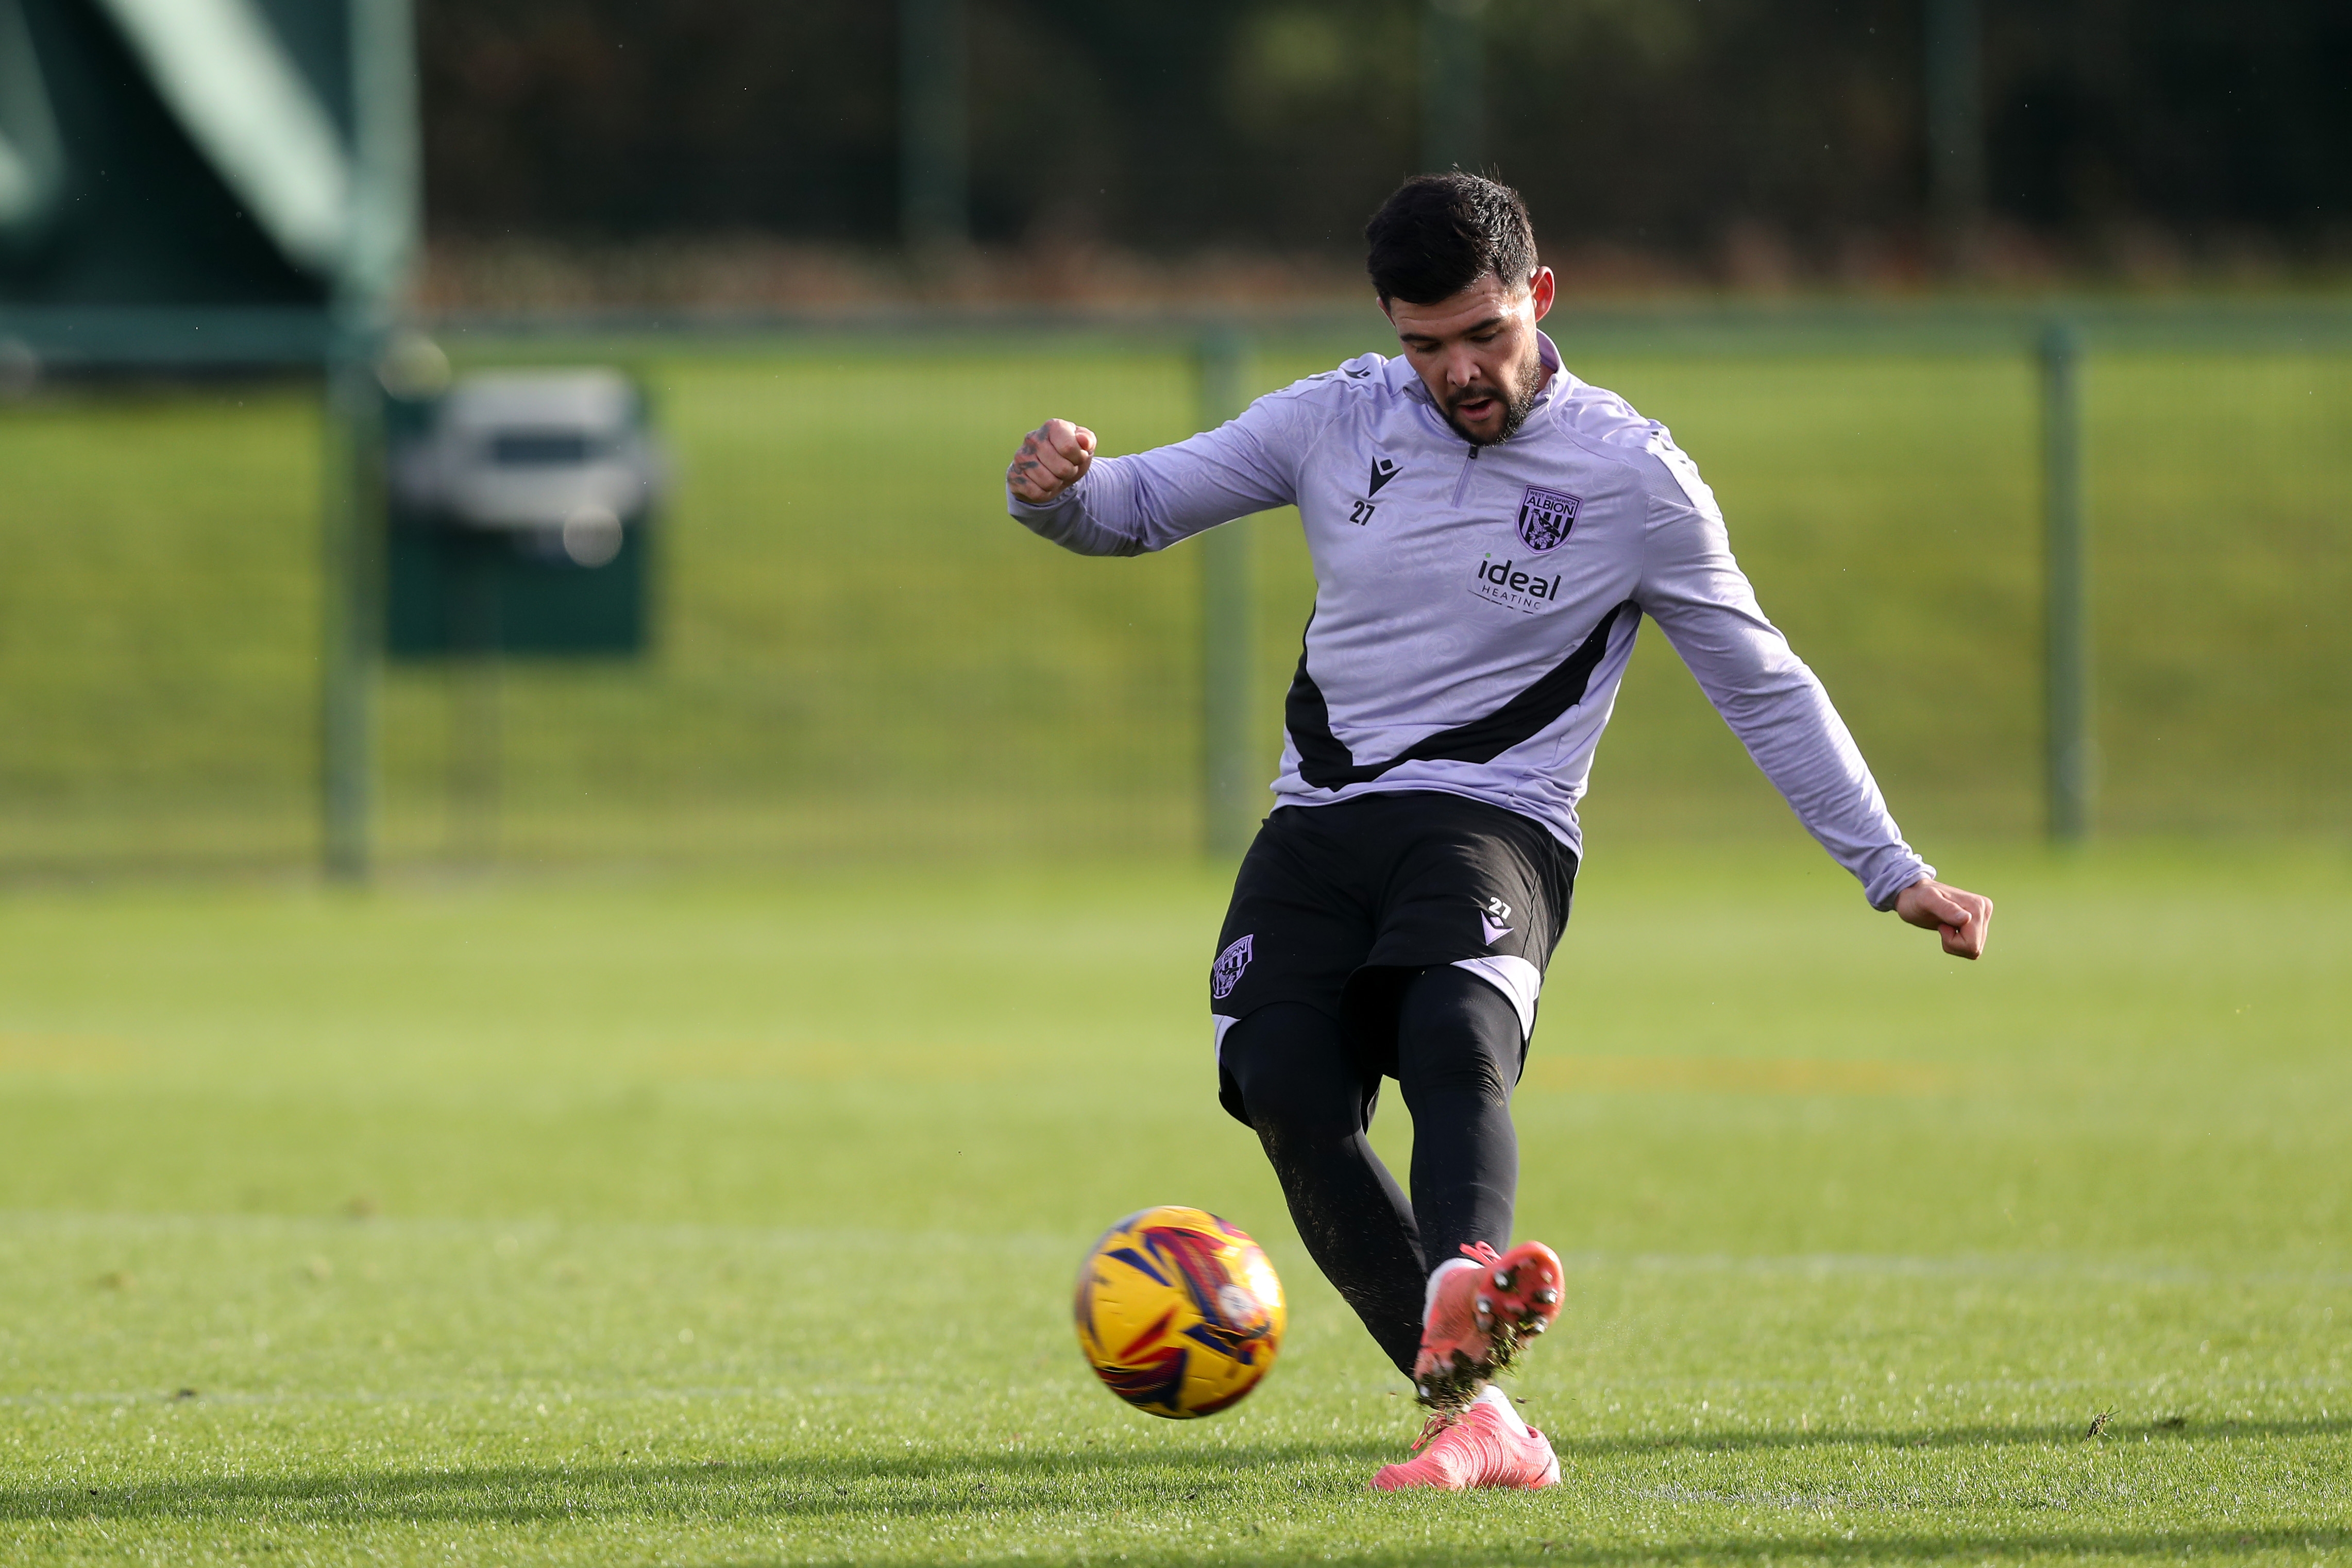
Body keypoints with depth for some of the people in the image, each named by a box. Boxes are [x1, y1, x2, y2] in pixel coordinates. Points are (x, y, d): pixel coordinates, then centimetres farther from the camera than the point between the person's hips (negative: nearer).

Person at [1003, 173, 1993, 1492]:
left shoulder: (1631, 477, 1)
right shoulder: (1341, 420, 9)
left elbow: (1766, 688, 8)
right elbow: (1139, 506, 15)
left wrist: (1894, 871, 5)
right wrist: (1059, 492, -10)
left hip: (1494, 825, -3)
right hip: (1320, 824, 3)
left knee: (1457, 1039, -35)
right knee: (1287, 1089, -23)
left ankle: (1461, 1315, -62)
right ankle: (1477, 1424, -25)